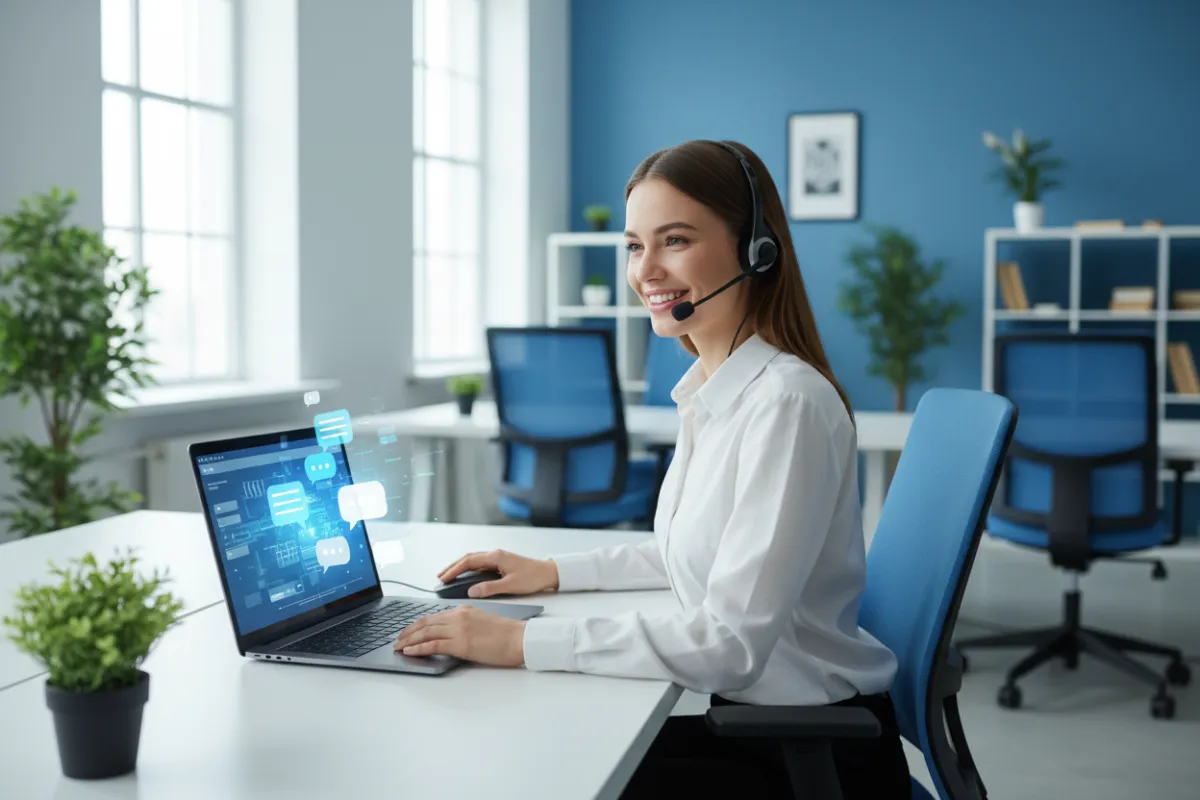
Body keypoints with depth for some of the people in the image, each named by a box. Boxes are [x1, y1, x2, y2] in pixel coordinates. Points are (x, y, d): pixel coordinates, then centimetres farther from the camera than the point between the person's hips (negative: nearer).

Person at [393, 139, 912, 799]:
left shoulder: (788, 403, -24)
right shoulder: (709, 388, 5)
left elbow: (732, 641, -28)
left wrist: (523, 642, -27)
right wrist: (556, 572, 10)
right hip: (744, 712, 8)